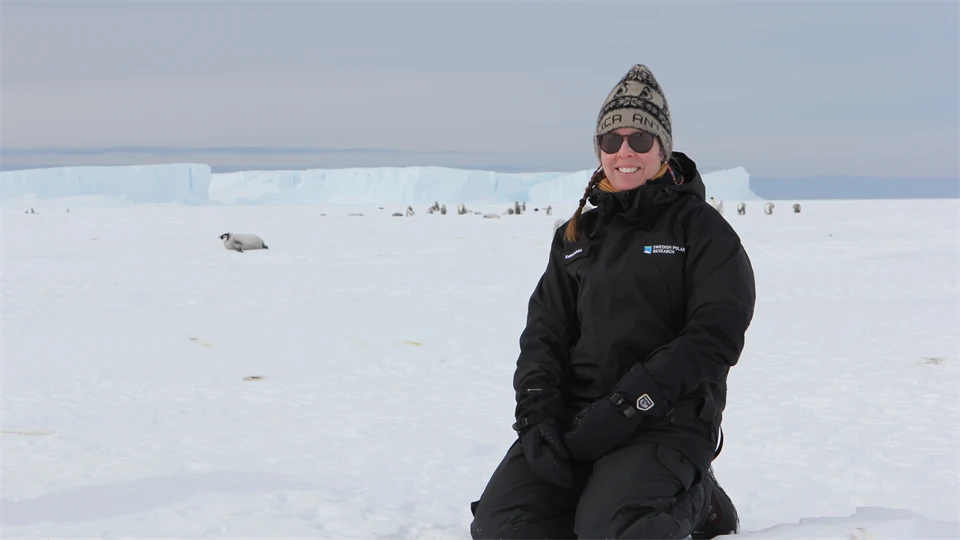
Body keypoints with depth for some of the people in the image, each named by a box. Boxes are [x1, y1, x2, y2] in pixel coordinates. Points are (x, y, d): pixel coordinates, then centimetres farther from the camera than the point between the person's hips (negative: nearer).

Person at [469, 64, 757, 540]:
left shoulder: (700, 227, 2)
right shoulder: (577, 235, 18)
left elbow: (716, 334, -9)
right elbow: (543, 334, 14)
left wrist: (629, 404, -17)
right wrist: (538, 415, -6)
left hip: (668, 421, -4)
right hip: (573, 415, 5)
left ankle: (689, 501, 2)